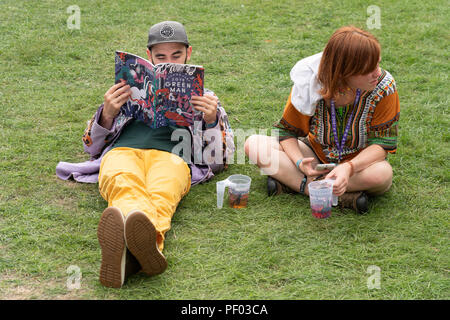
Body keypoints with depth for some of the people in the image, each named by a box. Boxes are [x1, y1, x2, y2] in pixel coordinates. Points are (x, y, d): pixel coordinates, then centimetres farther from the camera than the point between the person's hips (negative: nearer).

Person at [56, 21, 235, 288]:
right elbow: (93, 146, 29)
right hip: (121, 152, 1)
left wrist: (212, 120, 2)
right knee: (125, 187, -40)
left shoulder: (204, 98, 34)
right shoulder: (130, 90, 37)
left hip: (171, 157, -1)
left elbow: (218, 161, 22)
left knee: (160, 195, -41)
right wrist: (107, 113, 7)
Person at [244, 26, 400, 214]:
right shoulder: (310, 85, -18)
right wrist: (299, 162, -28)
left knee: (382, 174, -39)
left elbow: (382, 144, -20)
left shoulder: (384, 87, -21)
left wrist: (348, 167, -39)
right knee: (254, 145, -19)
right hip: (316, 156, 2)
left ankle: (292, 182, -25)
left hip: (359, 162, -2)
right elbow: (287, 131, -7)